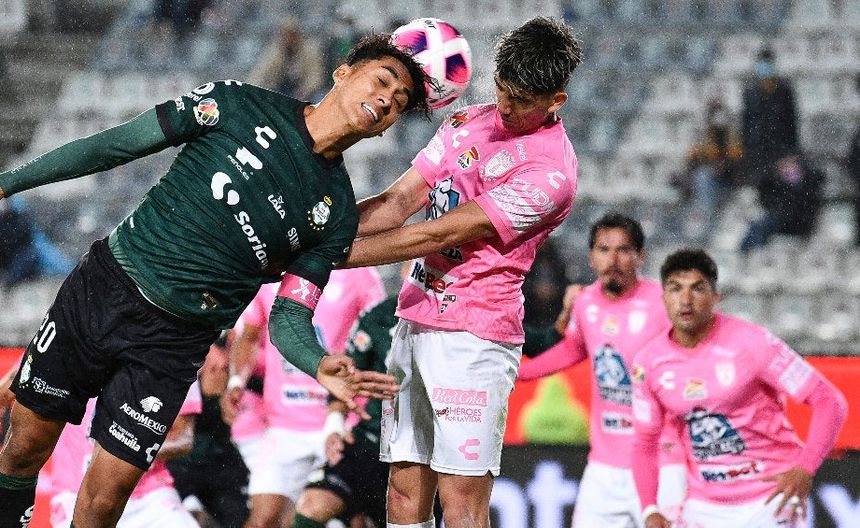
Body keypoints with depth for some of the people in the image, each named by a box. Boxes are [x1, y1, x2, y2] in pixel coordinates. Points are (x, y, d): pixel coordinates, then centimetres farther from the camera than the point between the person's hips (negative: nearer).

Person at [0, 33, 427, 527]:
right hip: (101, 286, 0)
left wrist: (321, 365, -24)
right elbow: (115, 145, 1)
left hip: (173, 343, 0)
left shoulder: (337, 214, 1)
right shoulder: (240, 105, -3)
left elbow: (289, 320, -1)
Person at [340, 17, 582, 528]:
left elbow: (436, 235, -15)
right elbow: (398, 202, 6)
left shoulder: (551, 173, -13)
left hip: (474, 334, -7)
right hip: (415, 320, 7)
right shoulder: (469, 124, 12)